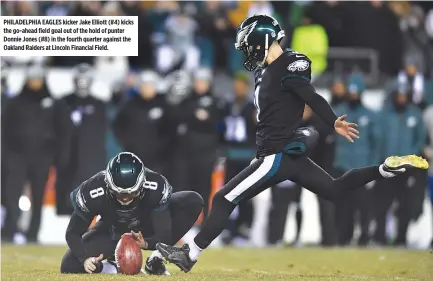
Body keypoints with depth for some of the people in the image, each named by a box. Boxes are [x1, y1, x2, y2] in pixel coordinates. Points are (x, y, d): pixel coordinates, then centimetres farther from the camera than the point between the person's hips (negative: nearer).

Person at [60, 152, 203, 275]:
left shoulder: (156, 186, -34)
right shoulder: (92, 192, -34)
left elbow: (164, 234, -32)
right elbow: (73, 233, -23)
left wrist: (146, 243, -53)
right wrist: (85, 258, -40)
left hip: (146, 226, 1)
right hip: (111, 231, -1)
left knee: (194, 201, -25)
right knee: (69, 266, -24)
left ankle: (155, 261, -16)